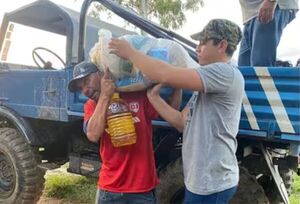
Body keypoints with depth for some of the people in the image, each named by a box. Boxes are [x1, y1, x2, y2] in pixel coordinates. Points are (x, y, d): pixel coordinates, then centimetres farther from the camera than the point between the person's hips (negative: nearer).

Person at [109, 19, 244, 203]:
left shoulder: (226, 73, -18)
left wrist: (130, 53, -14)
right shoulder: (208, 84, 13)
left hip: (212, 185, -9)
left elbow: (165, 75, -27)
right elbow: (183, 122, 10)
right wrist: (153, 97, 2)